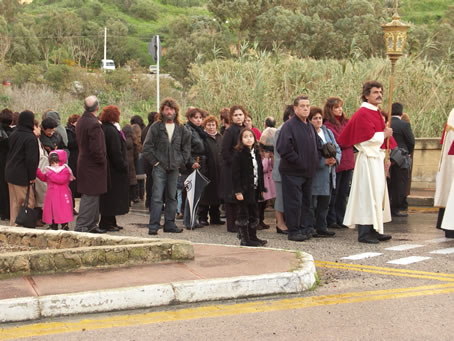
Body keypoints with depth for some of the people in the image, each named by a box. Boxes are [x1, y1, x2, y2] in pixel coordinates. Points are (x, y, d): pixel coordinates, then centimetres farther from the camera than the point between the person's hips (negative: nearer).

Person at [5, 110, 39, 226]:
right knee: (28, 202, -1)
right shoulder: (30, 138, -17)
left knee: (14, 202, 16)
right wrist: (32, 176, -13)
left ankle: (13, 223, 21)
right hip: (22, 176, -8)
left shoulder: (13, 135, 8)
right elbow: (31, 159, -19)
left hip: (10, 173, 8)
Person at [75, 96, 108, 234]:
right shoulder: (94, 124, -21)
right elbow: (96, 148, -24)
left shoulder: (80, 121, 9)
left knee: (92, 197, 17)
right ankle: (82, 226, -3)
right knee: (90, 197, -4)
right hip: (92, 165, -10)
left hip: (83, 162, 10)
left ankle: (92, 225, 23)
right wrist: (102, 161, -9)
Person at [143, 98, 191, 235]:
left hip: (174, 168, 4)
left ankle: (170, 224, 16)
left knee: (172, 197, 9)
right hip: (159, 167, -4)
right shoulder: (156, 127, -1)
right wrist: (155, 161, -7)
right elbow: (147, 147, -3)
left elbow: (186, 148, 16)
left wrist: (181, 162, 5)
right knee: (157, 197, -8)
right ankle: (153, 226, -6)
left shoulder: (181, 129, 9)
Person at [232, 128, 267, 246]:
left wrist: (261, 188, 12)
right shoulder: (238, 154, -10)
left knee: (253, 214, 13)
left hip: (254, 189, 7)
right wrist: (238, 191, -19)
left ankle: (253, 237, 21)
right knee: (243, 214, -1)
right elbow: (235, 173, -14)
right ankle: (244, 239, 4)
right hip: (244, 190, -7)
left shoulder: (256, 153, 11)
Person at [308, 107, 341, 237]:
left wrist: (335, 159, -8)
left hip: (329, 174, 7)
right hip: (315, 175, -7)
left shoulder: (328, 132, 13)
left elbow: (338, 149, 13)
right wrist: (324, 161, -21)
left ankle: (322, 228, 20)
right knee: (311, 203, -2)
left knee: (324, 203, 12)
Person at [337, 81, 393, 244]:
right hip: (368, 159, -10)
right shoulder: (363, 114, -13)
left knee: (378, 194, 11)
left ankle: (375, 231, 16)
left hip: (377, 158, 10)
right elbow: (369, 138, -21)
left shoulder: (376, 113, 17)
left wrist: (384, 157, 15)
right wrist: (384, 134, -8)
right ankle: (364, 233, -6)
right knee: (367, 194, -9)